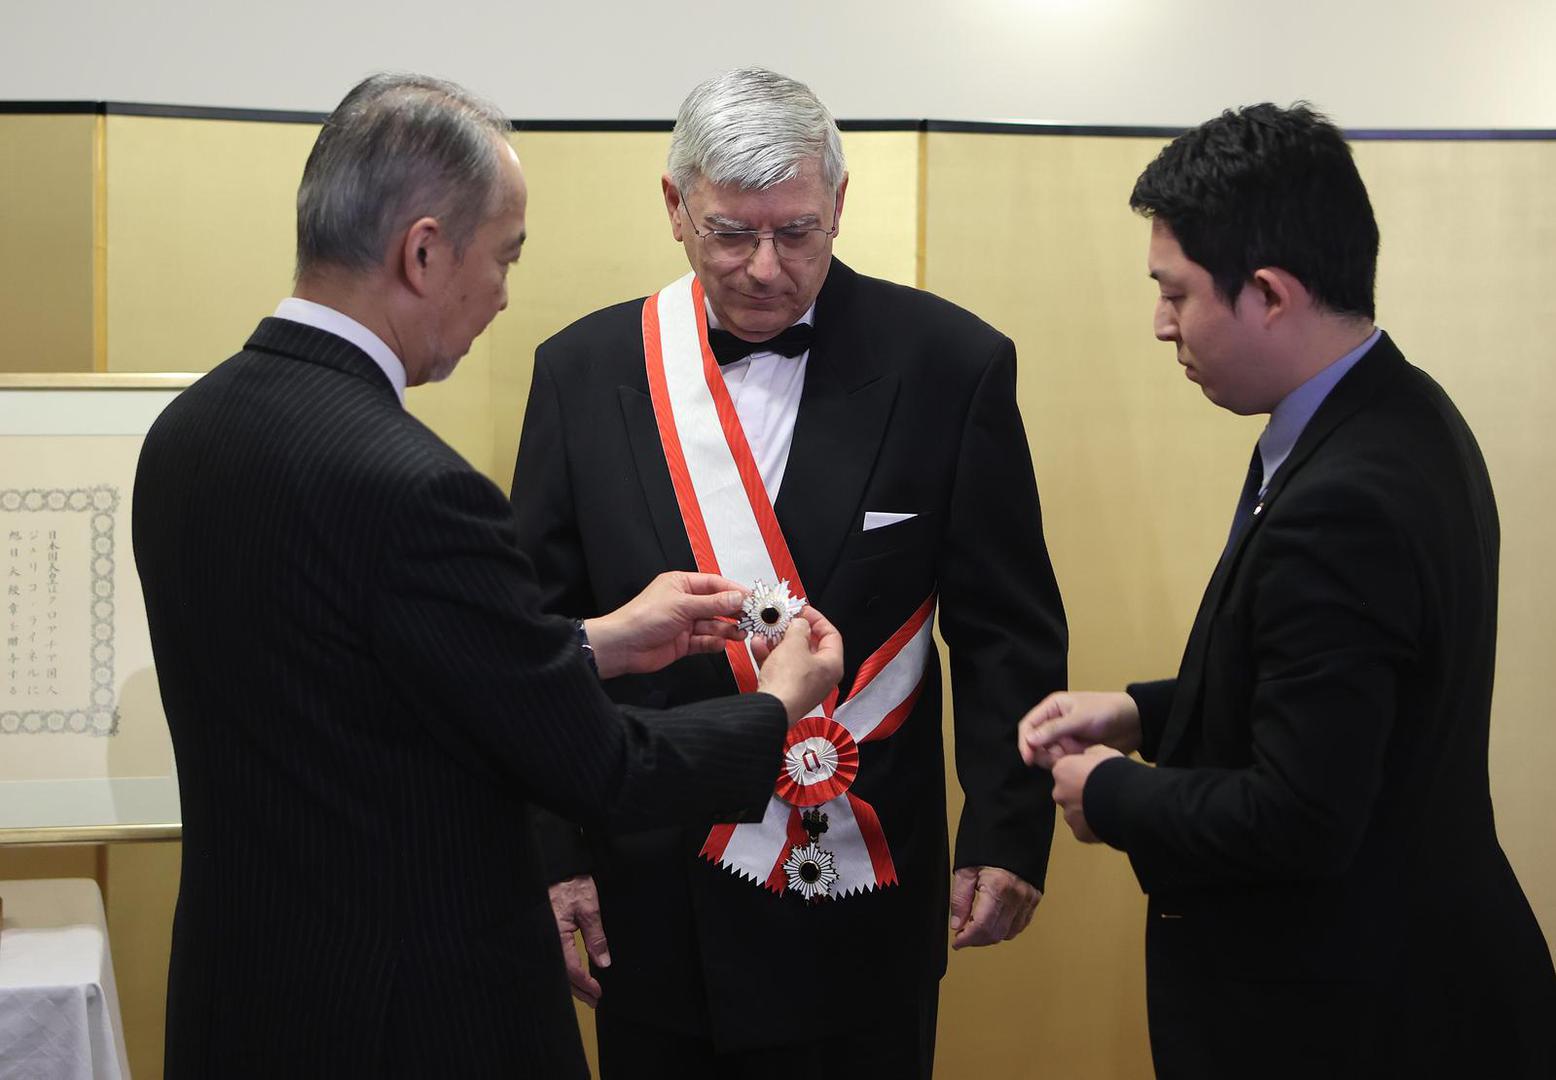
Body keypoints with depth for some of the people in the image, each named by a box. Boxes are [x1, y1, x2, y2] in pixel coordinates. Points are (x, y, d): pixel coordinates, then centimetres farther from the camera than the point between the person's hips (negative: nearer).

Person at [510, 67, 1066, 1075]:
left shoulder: (949, 364, -5)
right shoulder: (585, 370, 0)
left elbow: (1009, 631, -1)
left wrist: (1008, 833, -8)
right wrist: (554, 853, 0)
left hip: (861, 912, -1)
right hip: (652, 903, 2)